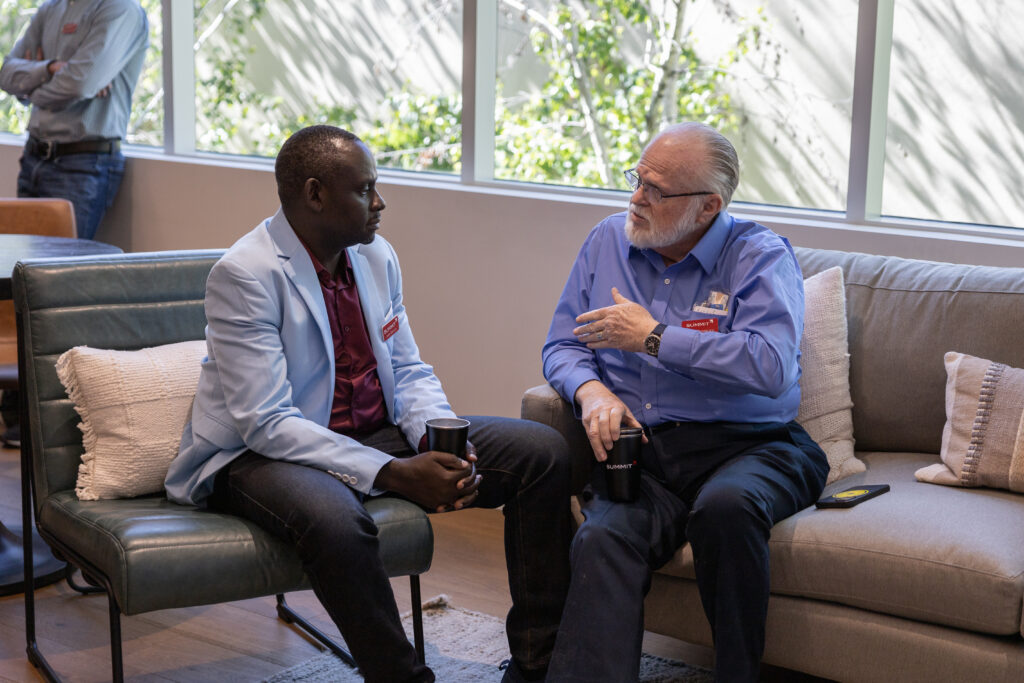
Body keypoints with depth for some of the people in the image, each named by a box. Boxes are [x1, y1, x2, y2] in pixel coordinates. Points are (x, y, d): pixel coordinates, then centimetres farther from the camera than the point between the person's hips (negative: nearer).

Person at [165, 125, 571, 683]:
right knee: (334, 517, -42)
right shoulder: (245, 275, -18)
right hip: (264, 452, -7)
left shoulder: (376, 256, 6)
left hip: (378, 432, 7)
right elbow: (269, 423, -23)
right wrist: (395, 474, -29)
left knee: (543, 451, -7)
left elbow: (409, 371, 12)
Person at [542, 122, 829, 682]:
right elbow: (562, 346, 19)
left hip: (747, 446, -3)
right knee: (603, 539, -30)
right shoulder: (607, 241, 16)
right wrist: (591, 390, -6)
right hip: (642, 448, 3)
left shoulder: (761, 256, 0)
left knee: (725, 507, -37)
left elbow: (770, 367, -16)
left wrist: (654, 337, -10)